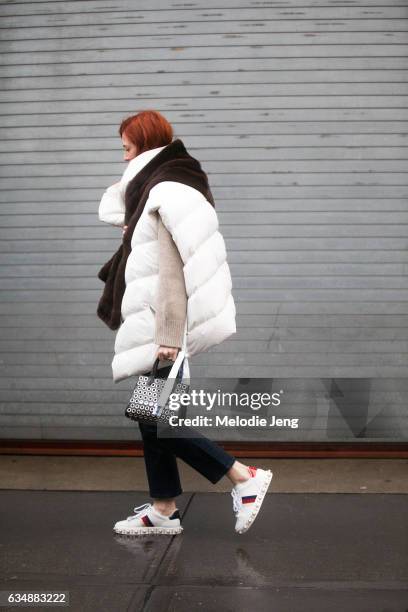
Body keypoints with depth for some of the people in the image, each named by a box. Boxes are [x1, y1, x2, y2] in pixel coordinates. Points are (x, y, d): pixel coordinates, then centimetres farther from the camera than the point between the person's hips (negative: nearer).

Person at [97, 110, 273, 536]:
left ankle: (245, 478, 1)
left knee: (154, 419, -5)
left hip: (164, 327, -10)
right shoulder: (154, 185, 15)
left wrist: (169, 335, -24)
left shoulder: (167, 192, -16)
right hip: (158, 325, 10)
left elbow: (173, 269, -23)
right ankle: (163, 510, 22)